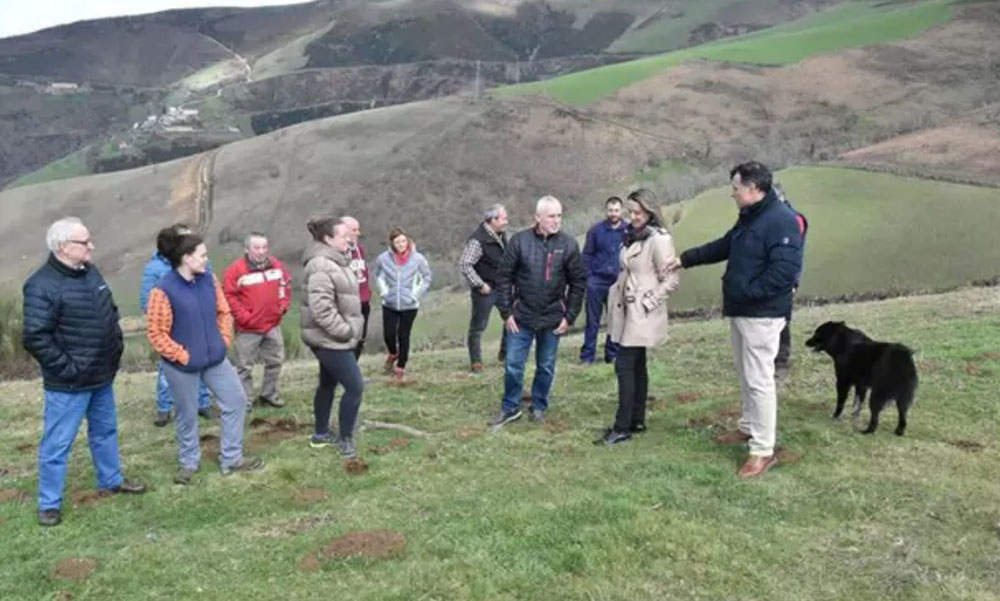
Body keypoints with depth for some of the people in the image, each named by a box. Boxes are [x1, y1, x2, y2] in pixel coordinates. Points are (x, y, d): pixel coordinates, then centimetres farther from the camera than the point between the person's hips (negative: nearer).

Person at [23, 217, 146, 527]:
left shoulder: (91, 272, 5)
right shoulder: (43, 285, -21)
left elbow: (111, 312, 19)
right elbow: (35, 337, -25)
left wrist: (116, 344, 10)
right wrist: (66, 368, -21)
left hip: (101, 376, 8)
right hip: (68, 384, -8)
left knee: (105, 430, 23)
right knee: (57, 443, 5)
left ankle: (111, 480, 41)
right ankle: (49, 503, 20)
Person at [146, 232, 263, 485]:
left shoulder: (209, 280, -2)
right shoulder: (163, 290, -20)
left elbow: (224, 313, 11)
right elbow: (155, 333, -17)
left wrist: (223, 341, 3)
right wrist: (182, 355, -16)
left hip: (215, 359, 6)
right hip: (183, 365, -6)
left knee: (236, 401, 9)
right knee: (187, 415, 11)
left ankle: (231, 458, 24)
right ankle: (188, 462, 34)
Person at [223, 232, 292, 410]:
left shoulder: (277, 265, 2)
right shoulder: (236, 269, -14)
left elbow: (286, 285, 16)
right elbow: (229, 296, -13)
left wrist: (283, 305, 6)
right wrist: (243, 316, -16)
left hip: (273, 325, 5)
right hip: (248, 328, -5)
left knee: (275, 361, 16)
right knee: (245, 367, 3)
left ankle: (268, 394, 33)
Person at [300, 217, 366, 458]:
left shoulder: (334, 262, 12)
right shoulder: (321, 266, -23)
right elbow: (321, 308, -30)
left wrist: (351, 327, 14)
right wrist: (345, 331, -22)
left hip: (331, 338, 11)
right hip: (330, 339, -11)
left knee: (328, 384, 19)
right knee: (355, 387, -6)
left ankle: (321, 434, 32)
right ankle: (345, 438, 7)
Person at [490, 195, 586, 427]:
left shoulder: (568, 244, -4)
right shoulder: (519, 240, -6)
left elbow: (578, 282, 1)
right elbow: (503, 276, -3)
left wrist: (570, 317, -3)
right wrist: (506, 312, -5)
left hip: (552, 319, 1)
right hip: (521, 317, 0)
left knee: (546, 367, 12)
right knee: (513, 365, 5)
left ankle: (539, 407, 30)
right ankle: (510, 407, 23)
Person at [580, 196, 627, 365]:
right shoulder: (596, 230, 1)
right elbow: (587, 255, 4)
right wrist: (587, 277, -5)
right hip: (597, 281, 0)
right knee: (592, 321, 4)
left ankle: (613, 354, 21)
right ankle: (587, 356, 10)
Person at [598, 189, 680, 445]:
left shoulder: (659, 240, -17)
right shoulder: (632, 235, 10)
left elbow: (671, 280, -17)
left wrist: (648, 302, -16)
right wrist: (616, 293, 12)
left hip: (642, 314, -9)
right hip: (629, 310, 9)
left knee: (625, 366, -8)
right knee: (636, 366, 13)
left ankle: (623, 427, 0)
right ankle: (637, 420, 22)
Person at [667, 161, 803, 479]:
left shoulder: (781, 220, -20)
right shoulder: (748, 218, 12)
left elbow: (785, 270, -28)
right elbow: (722, 247, 24)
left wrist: (747, 292, -24)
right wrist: (685, 259, 23)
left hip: (761, 315, -10)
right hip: (740, 311, 10)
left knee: (759, 380, -6)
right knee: (746, 375, 21)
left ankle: (763, 450, 2)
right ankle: (749, 427, 37)